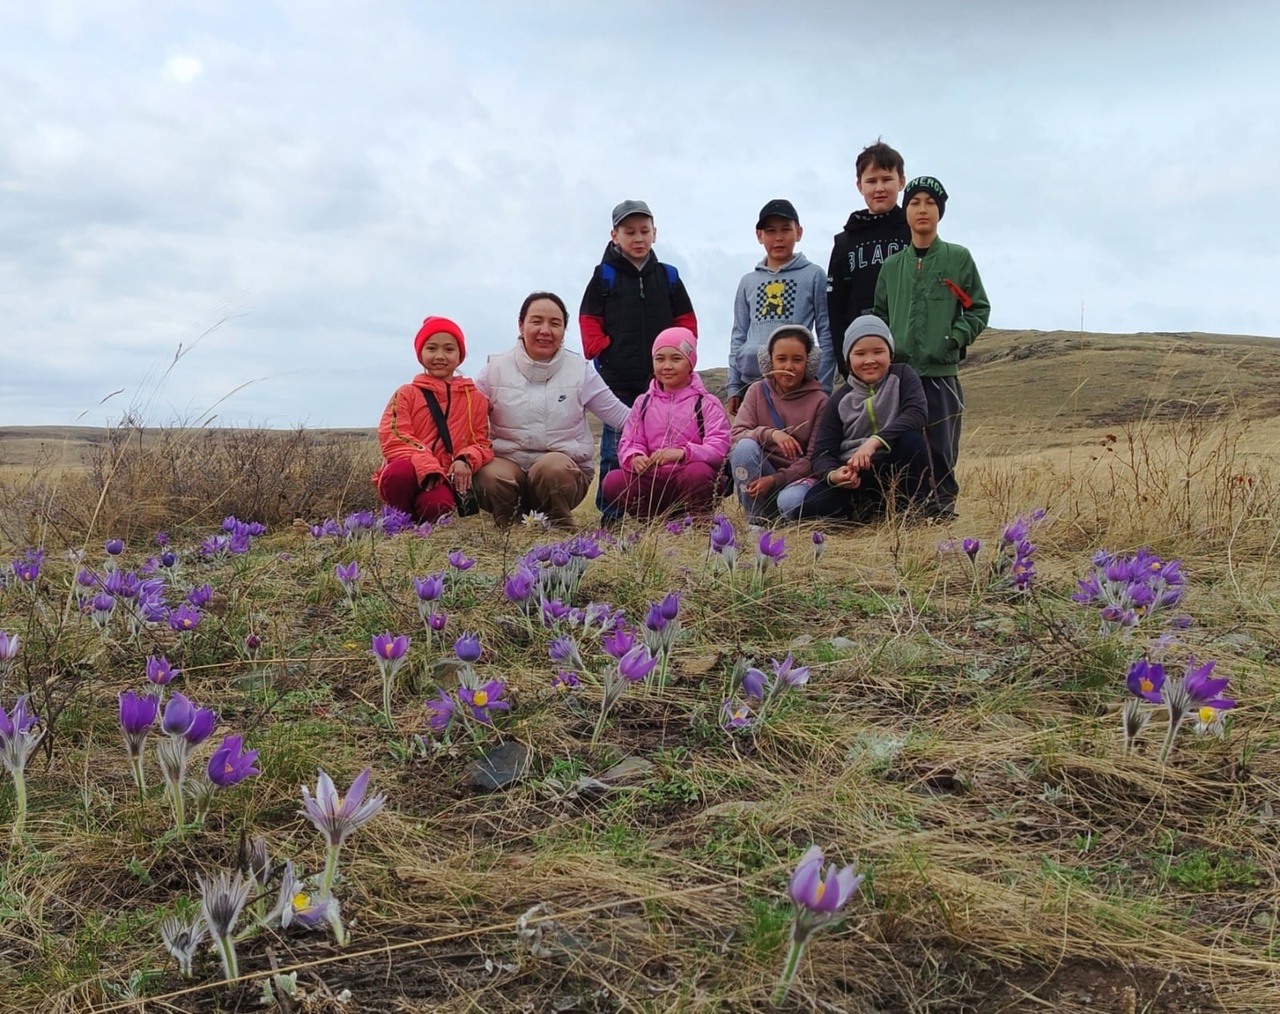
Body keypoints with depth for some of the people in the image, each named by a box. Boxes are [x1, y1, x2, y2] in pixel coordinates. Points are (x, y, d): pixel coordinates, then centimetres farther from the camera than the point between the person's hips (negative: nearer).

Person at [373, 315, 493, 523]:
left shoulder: (474, 398, 15)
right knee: (398, 472, -38)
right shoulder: (406, 393, 8)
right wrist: (426, 466, -21)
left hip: (444, 478, 0)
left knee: (437, 506, -36)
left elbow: (481, 442, 11)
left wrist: (466, 461, -14)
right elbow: (394, 439, -5)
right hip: (409, 472, 0)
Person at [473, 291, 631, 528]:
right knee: (492, 477, -33)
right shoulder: (495, 368, 3)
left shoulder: (580, 370, 3)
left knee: (551, 467, -35)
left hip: (563, 467, 0)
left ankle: (562, 530, -8)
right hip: (507, 462, 0)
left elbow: (619, 415, 6)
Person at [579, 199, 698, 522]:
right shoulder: (604, 275, 3)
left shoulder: (668, 276, 10)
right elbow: (589, 321, 5)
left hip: (661, 380, 2)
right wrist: (602, 352, -5)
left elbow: (686, 321, 14)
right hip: (616, 380, -2)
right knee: (615, 449, 1)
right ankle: (610, 516, 8)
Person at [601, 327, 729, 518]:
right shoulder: (643, 403, 15)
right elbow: (629, 443, 7)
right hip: (652, 481, 3)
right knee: (612, 482, -23)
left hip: (689, 479, -3)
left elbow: (718, 448, -10)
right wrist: (634, 458, -19)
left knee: (697, 472, -37)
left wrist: (683, 453, -29)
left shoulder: (706, 403, 4)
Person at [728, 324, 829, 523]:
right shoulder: (758, 391, 2)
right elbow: (736, 435, -10)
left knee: (791, 500, -37)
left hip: (797, 476, -3)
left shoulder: (819, 401, -4)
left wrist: (775, 480, -21)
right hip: (761, 472, 3)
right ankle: (756, 520, -16)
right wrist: (769, 434, -30)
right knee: (745, 446, -28)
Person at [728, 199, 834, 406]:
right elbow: (738, 336, 15)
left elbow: (826, 334, 2)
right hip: (751, 381, 3)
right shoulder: (748, 281, 14)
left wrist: (823, 387, -4)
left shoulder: (813, 275, 5)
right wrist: (733, 387, 9)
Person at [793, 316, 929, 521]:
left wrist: (874, 442, -35)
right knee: (811, 507, -27)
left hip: (897, 472, -1)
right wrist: (832, 474, -29)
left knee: (911, 438, -32)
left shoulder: (902, 376, 0)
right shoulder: (840, 401, 2)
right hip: (854, 478, 1)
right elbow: (822, 452, -3)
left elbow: (916, 413, -20)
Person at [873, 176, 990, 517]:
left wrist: (955, 338, -9)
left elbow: (979, 308, 5)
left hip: (942, 370, -2)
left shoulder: (959, 258, 5)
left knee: (941, 445, 0)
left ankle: (942, 507, 9)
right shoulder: (891, 266, 11)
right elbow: (880, 314, 17)